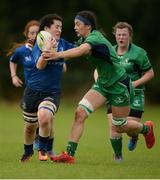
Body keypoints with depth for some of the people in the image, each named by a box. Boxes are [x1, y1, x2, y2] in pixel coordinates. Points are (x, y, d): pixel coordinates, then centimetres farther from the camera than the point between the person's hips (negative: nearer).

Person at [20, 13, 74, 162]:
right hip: (33, 90, -1)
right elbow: (39, 65, -25)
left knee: (44, 118, -28)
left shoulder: (63, 44, 1)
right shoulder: (39, 45, -10)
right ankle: (28, 151, 44)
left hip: (52, 92, 1)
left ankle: (43, 149, -3)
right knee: (30, 126, 14)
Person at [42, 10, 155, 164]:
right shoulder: (84, 39, 1)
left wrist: (58, 55, -61)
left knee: (120, 126, 7)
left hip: (119, 85, -8)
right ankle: (69, 154, -13)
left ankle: (146, 128, 39)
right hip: (103, 83, 8)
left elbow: (81, 50, -46)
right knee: (80, 113, -12)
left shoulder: (95, 38, -26)